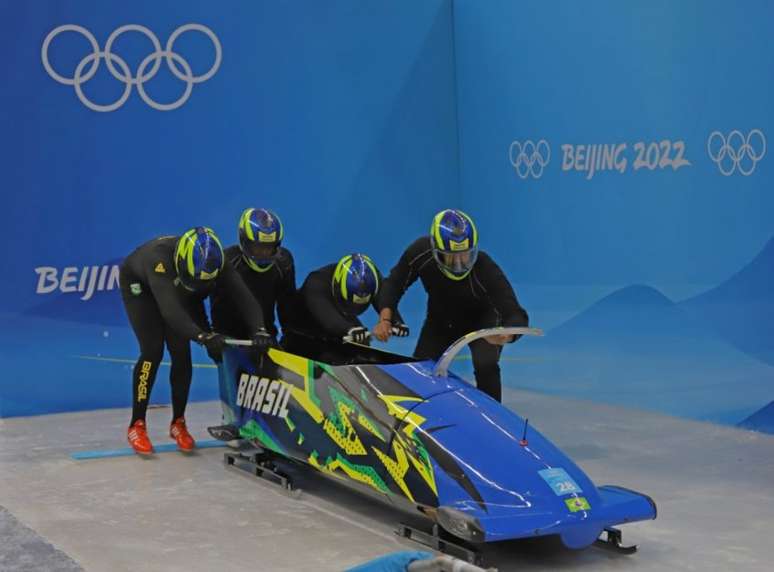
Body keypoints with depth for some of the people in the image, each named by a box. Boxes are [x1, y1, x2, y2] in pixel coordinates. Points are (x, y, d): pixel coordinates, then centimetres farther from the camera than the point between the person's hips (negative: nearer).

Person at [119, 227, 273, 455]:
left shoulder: (215, 261, -32)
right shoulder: (160, 258, -45)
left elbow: (243, 296, -38)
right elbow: (169, 309, -55)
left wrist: (259, 330, -56)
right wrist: (202, 336, -67)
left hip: (177, 289, 4)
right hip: (139, 285, -4)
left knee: (181, 352, -7)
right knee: (153, 349, -17)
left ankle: (178, 423, 8)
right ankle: (136, 426, -7)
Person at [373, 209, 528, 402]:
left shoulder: (486, 269, -39)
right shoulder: (420, 253, -30)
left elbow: (517, 316, -41)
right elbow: (395, 283, -12)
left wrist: (506, 335, -64)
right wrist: (385, 319, -26)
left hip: (482, 320, -3)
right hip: (440, 320, 3)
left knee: (486, 365, -27)